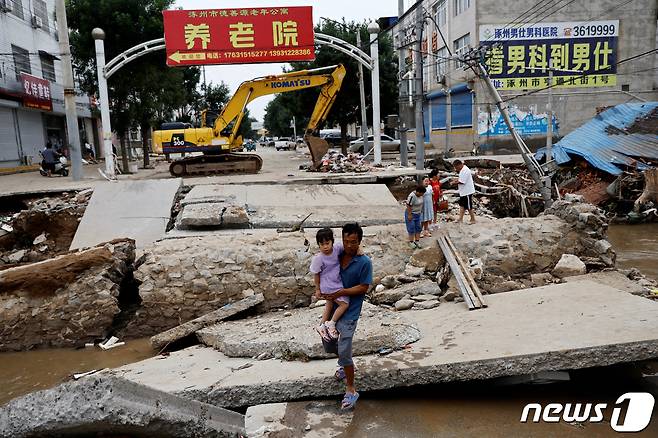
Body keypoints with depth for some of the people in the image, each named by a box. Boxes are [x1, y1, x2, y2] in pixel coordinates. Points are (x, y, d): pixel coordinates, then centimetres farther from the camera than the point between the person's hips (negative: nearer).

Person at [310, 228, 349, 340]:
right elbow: (316, 274, -11)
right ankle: (331, 324, 6)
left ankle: (322, 326, 39)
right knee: (345, 304, -8)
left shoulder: (337, 248, -13)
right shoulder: (318, 258, -23)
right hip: (329, 286, -6)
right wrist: (317, 289, -2)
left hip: (337, 284, 7)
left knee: (330, 306, 22)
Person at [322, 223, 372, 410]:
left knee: (344, 352, -7)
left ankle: (351, 390, 11)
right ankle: (346, 365, 48)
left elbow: (363, 288, -14)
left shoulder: (364, 262, -15)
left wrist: (341, 293, -20)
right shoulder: (339, 255, 0)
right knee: (328, 345, 20)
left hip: (349, 312, -6)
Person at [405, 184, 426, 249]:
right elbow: (408, 206, -26)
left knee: (418, 228, 10)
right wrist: (409, 215, -23)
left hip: (418, 214, 8)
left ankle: (417, 241, 18)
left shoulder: (420, 195, -2)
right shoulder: (412, 196, -28)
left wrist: (421, 211, 17)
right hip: (411, 214, -8)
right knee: (411, 229, 0)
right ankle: (411, 242, 12)